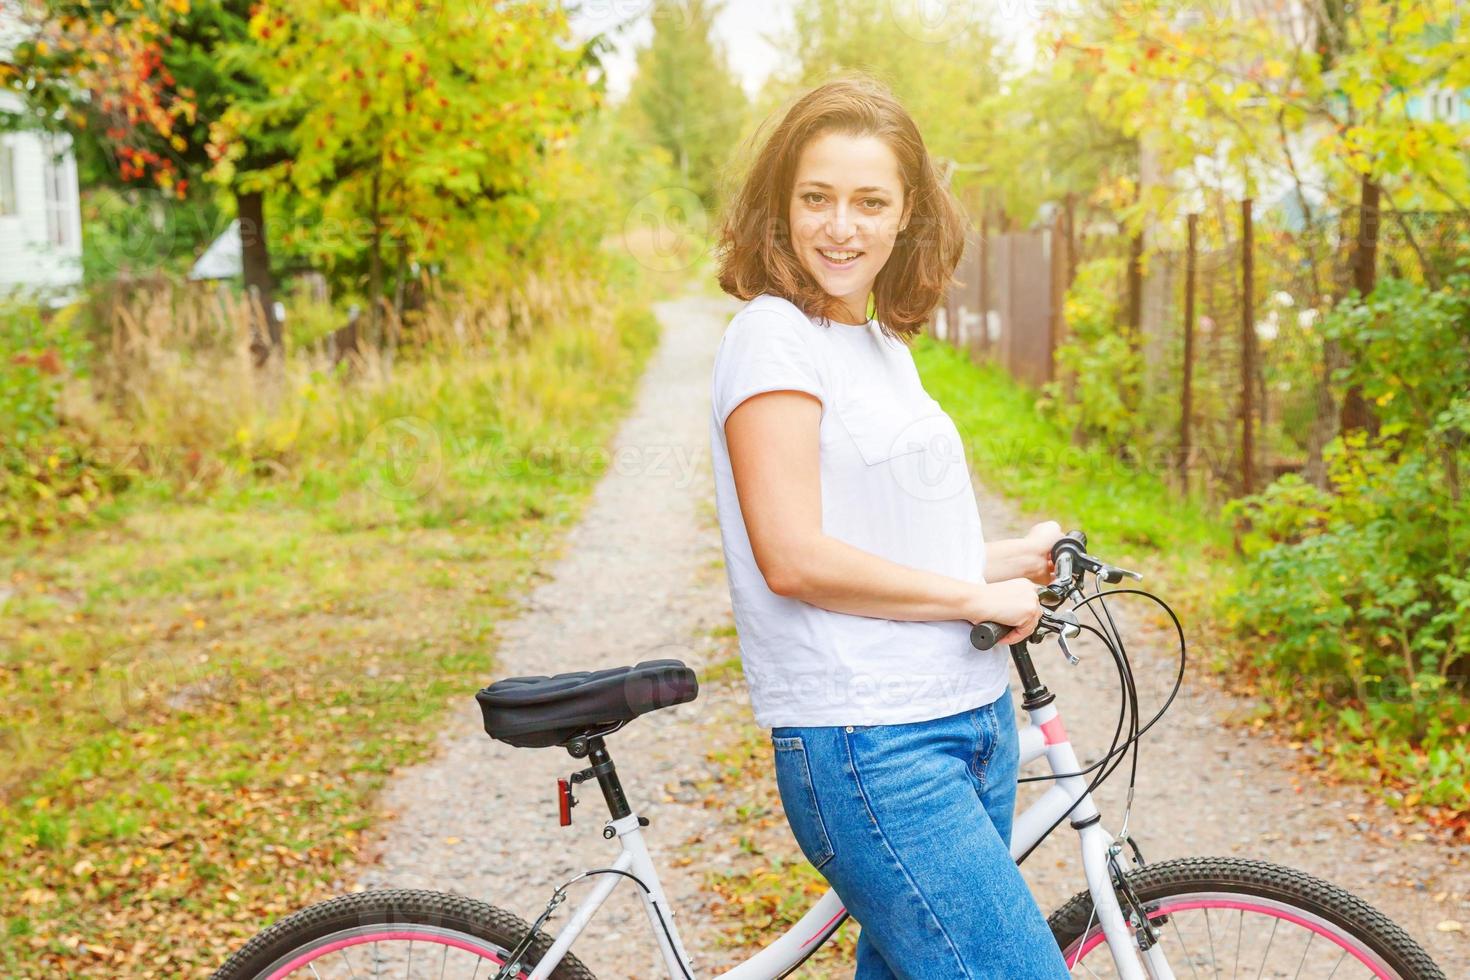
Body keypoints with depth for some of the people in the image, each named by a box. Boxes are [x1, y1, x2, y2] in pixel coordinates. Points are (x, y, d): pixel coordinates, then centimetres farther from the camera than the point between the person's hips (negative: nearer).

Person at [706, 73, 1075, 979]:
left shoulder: (882, 344, 17)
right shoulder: (774, 336, -10)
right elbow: (794, 557, -18)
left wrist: (1015, 560, 8)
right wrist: (978, 597, -11)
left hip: (973, 723, 9)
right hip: (869, 747, -8)